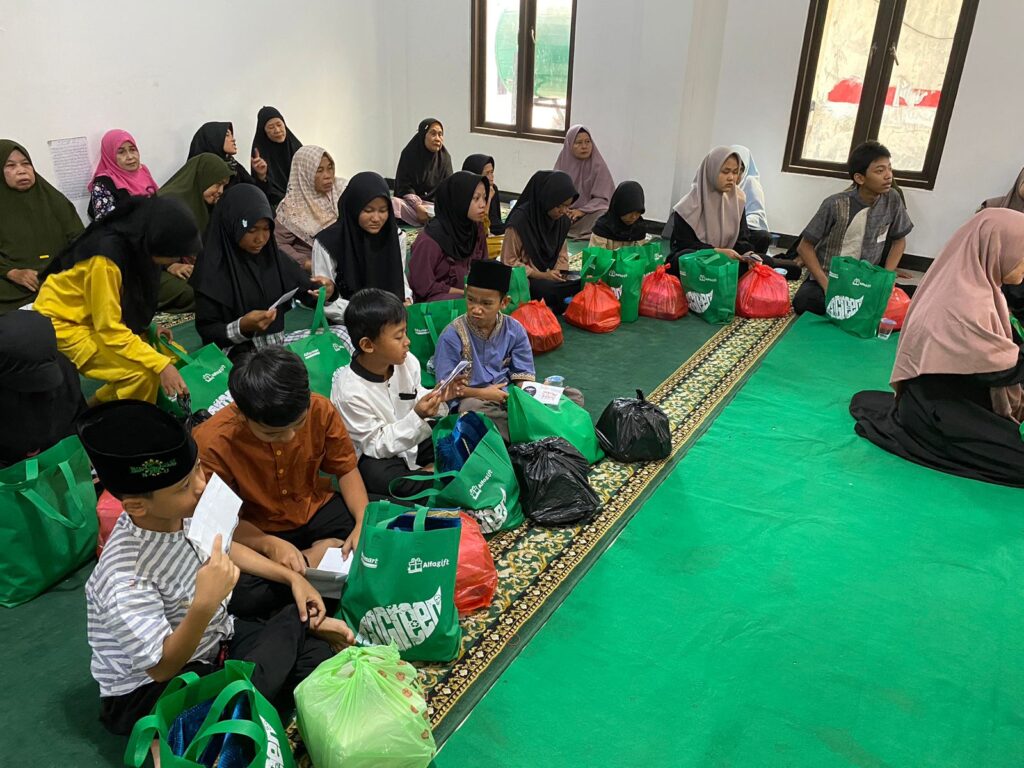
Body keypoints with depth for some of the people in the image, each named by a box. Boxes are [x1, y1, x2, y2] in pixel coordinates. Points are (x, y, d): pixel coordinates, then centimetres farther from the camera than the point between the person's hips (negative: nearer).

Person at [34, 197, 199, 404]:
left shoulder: (137, 244, -8)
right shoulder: (105, 259, -32)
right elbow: (109, 329, -28)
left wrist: (147, 329, -4)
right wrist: (160, 364, -31)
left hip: (101, 320, 8)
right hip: (64, 324, -8)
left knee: (171, 359, 0)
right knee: (144, 374, -25)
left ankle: (100, 409, 16)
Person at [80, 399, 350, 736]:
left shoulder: (188, 509, -12)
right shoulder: (126, 581, -33)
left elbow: (226, 549, 10)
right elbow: (162, 668, -28)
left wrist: (292, 577, 2)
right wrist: (204, 605, -44)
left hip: (212, 637, 6)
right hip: (150, 689, -6)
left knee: (316, 657, -16)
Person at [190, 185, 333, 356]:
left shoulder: (273, 256, 4)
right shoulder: (212, 270, -10)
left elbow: (309, 292, 4)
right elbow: (206, 331, -7)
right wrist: (242, 327, -24)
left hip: (278, 344, 6)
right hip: (236, 353, -6)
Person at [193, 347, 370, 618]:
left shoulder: (321, 410, -19)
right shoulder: (212, 442, -26)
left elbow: (346, 469, -4)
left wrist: (365, 523, -20)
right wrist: (270, 545, -33)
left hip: (317, 509, 1)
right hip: (257, 532, -1)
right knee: (239, 594, -30)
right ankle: (315, 558, -8)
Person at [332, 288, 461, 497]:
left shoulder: (407, 362, -11)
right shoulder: (349, 391, -28)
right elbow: (376, 445, -22)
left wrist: (439, 398, -15)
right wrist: (417, 417, -33)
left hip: (413, 437, 6)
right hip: (376, 456, -5)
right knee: (380, 477, -36)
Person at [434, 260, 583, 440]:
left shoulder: (514, 330, -1)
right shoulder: (452, 335, -11)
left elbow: (524, 375, 2)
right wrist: (482, 393, -17)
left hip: (511, 395, 4)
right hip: (473, 398, -4)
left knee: (573, 395, -9)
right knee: (471, 408, -42)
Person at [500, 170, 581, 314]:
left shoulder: (563, 220, 4)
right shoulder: (520, 220, -15)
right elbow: (509, 262, -11)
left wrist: (560, 274, -6)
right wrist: (541, 275, -19)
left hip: (550, 277, 6)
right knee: (551, 290, -36)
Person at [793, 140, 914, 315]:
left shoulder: (892, 201, -5)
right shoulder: (835, 204, -16)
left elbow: (899, 241, 10)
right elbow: (805, 247, -11)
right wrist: (826, 285, -20)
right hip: (827, 278, -3)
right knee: (803, 303, -32)